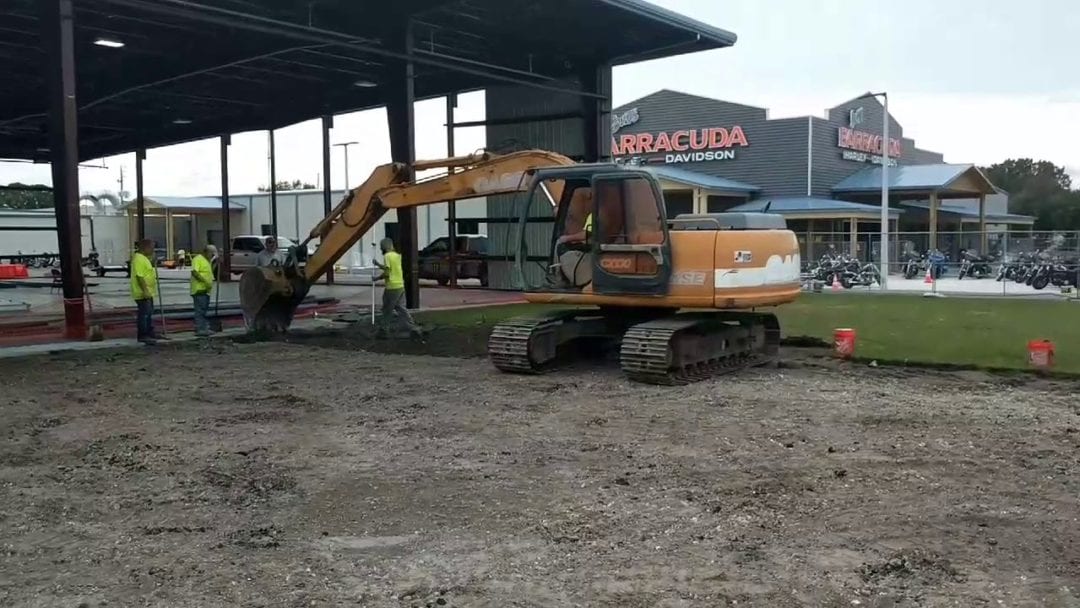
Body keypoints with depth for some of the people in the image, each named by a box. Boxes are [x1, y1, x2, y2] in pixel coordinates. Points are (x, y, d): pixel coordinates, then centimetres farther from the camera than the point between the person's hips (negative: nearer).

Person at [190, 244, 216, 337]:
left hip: (206, 290, 10)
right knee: (200, 310, -11)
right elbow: (194, 272, -19)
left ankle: (204, 328, 13)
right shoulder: (198, 259, -7)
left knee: (204, 310, 10)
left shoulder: (207, 261, 23)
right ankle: (199, 329, -12)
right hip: (199, 290, -10)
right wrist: (205, 281, -22)